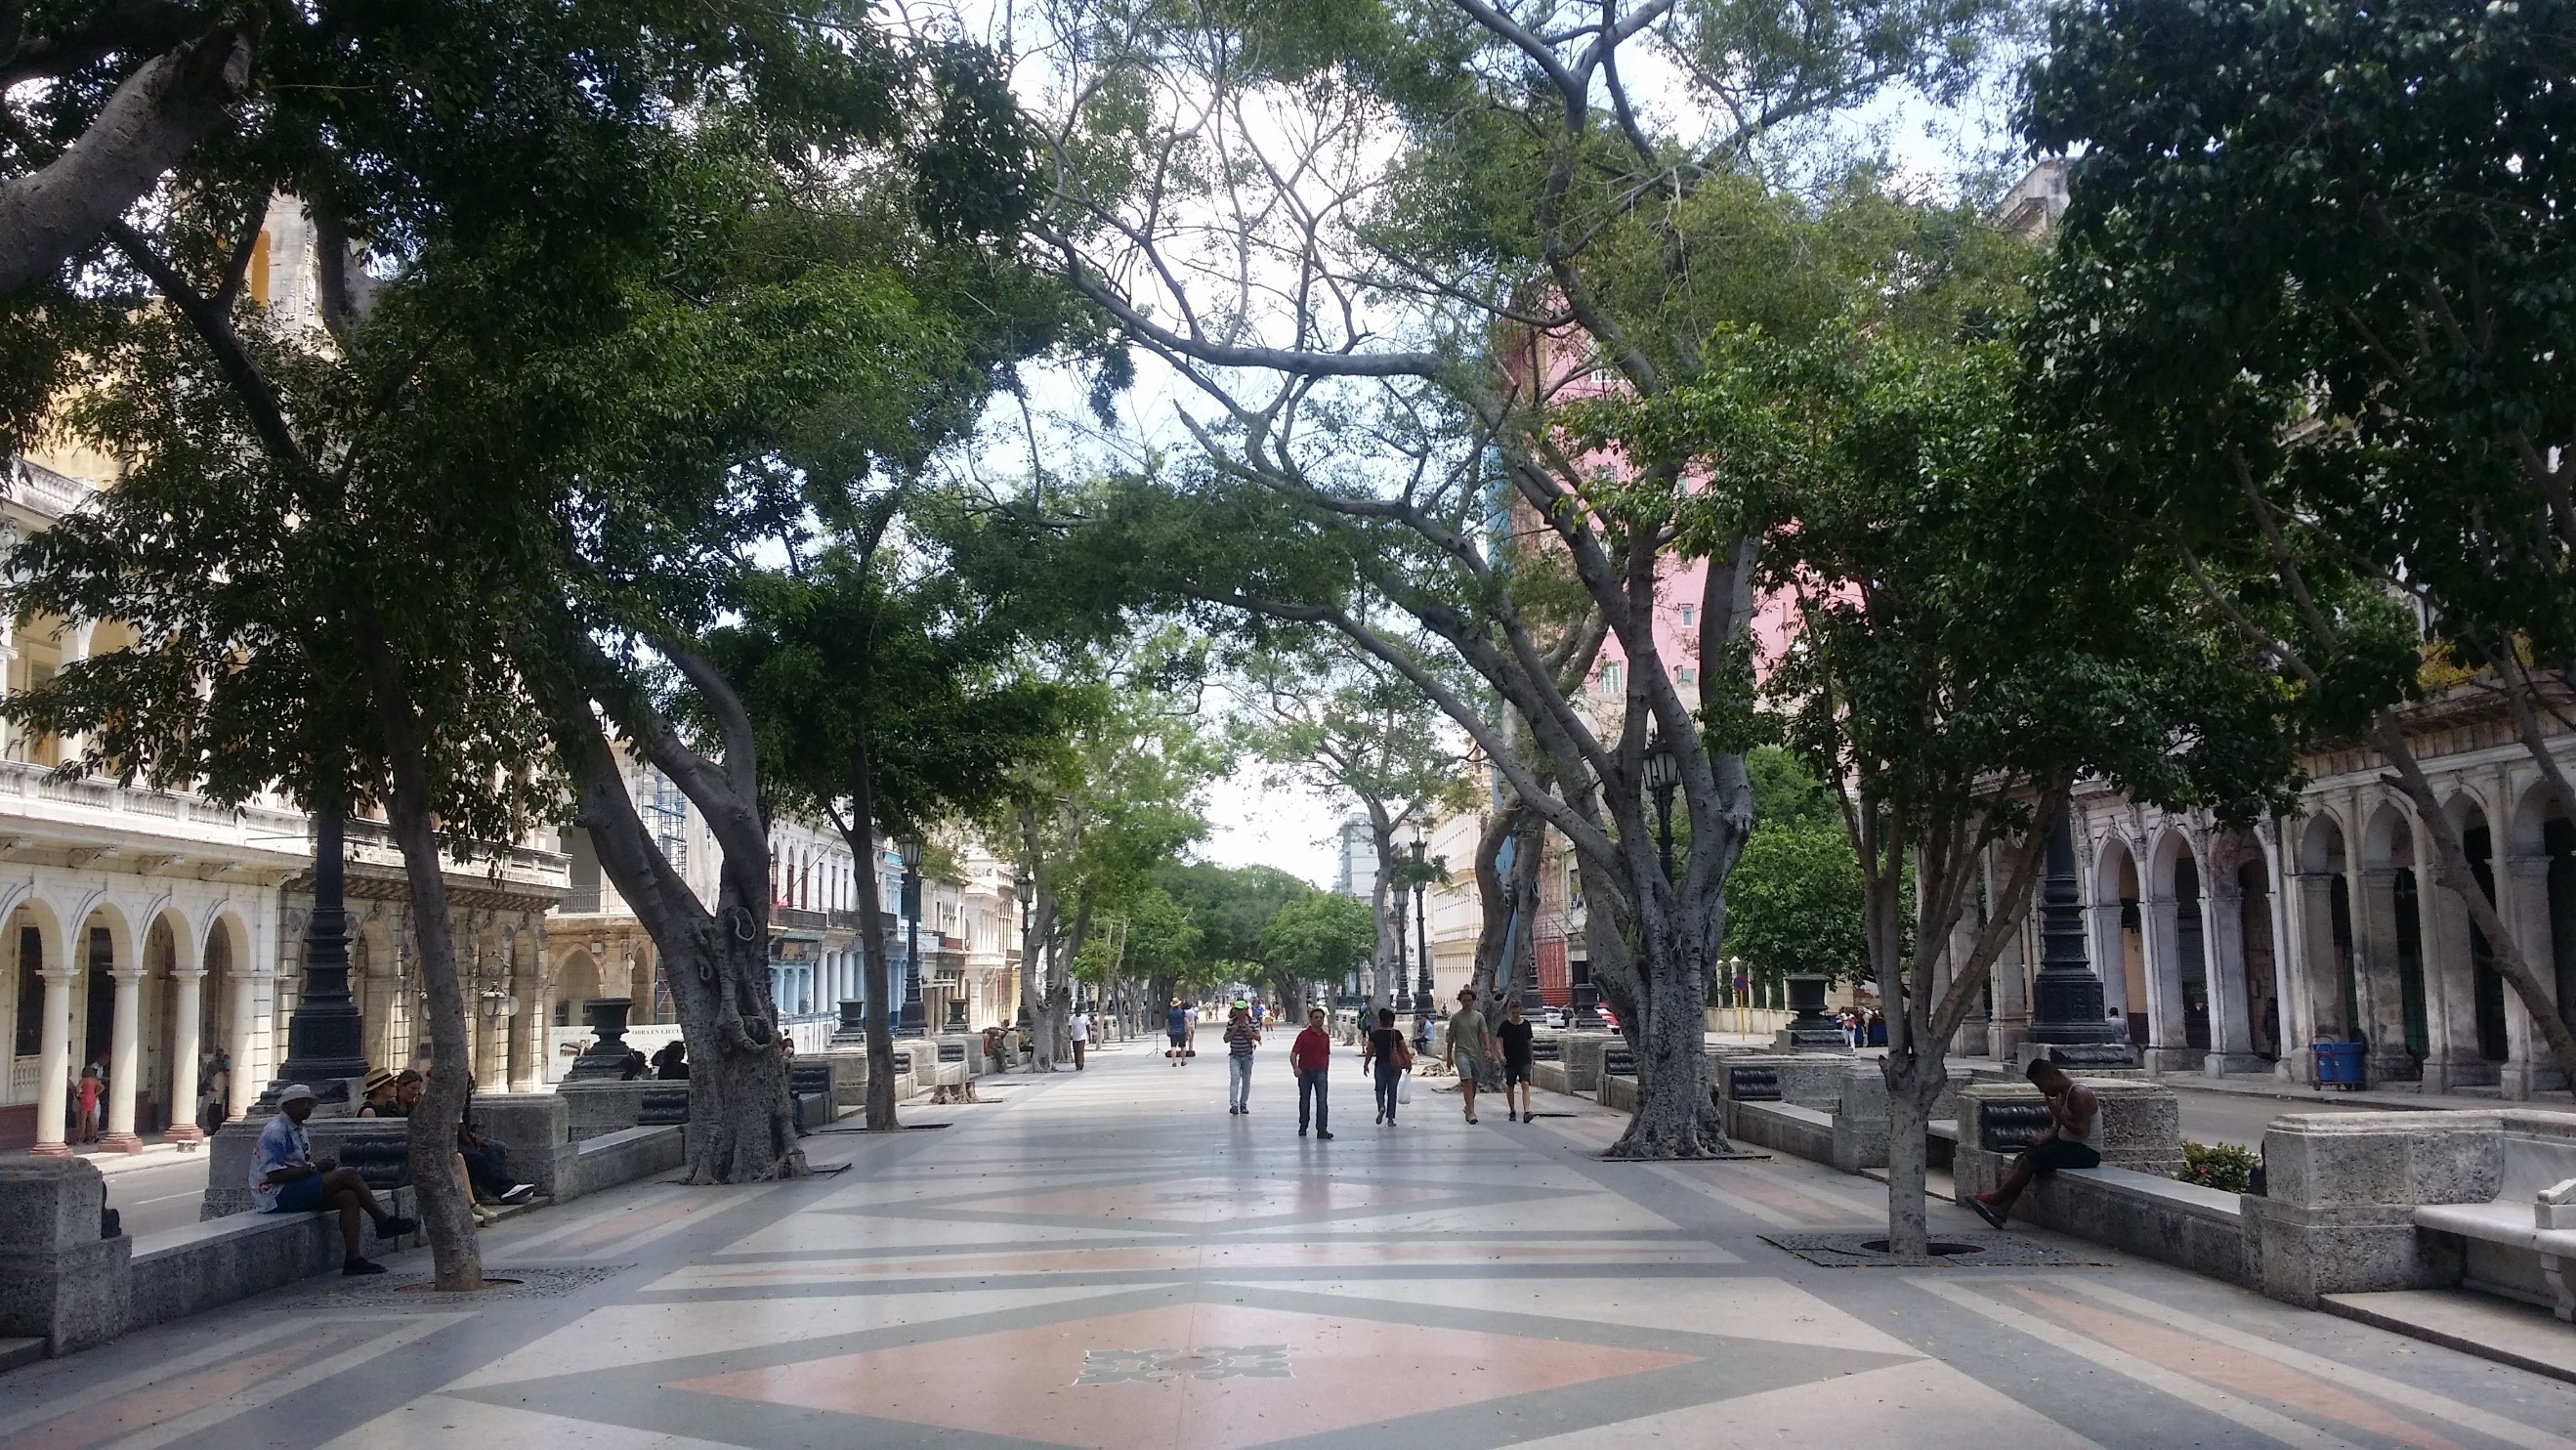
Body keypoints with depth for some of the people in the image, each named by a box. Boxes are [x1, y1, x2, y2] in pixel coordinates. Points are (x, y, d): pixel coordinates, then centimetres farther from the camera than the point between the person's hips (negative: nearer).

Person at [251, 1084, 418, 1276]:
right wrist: (314, 1167, -19)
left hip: (294, 1191, 10)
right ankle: (385, 1222, -8)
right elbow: (274, 1174, -21)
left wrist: (322, 1167, 2)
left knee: (349, 1198, -12)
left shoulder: (297, 1129, 18)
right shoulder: (276, 1130, -13)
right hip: (276, 1196, -10)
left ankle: (353, 1260, -17)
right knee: (349, 1175, -20)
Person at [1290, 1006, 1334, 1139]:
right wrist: (1295, 1067, -29)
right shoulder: (1303, 1035, -8)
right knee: (1304, 1101, 12)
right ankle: (1303, 1127, 29)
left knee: (1322, 1101, -11)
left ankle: (1322, 1130, -15)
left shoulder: (1325, 1036, 4)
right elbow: (1293, 1054, -13)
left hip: (1320, 1072, 2)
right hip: (1304, 1072, -2)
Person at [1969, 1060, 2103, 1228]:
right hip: (2068, 1145, 10)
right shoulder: (2062, 1094, 12)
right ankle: (2001, 1210, -16)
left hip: (2086, 1152, -10)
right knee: (2021, 1159, -4)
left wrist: (2058, 1115, -21)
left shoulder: (2079, 1095, -19)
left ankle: (1994, 1200, -10)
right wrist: (2037, 1143, -2)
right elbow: (2055, 1129, 15)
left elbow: (2083, 1131, -27)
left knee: (2030, 1161, -20)